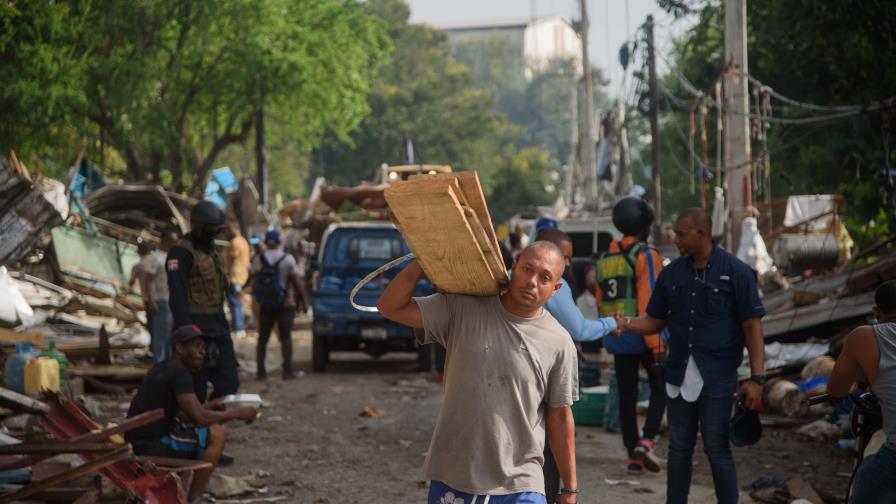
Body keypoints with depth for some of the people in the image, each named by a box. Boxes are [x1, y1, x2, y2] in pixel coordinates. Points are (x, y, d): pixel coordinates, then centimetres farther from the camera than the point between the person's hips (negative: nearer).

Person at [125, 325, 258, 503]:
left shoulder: (162, 369, 16)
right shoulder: (179, 374, -14)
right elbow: (199, 417, -24)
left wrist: (211, 406, 16)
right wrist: (237, 413, -12)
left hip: (138, 445, 10)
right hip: (153, 446, -10)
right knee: (216, 433, -12)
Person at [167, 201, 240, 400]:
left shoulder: (210, 249, 17)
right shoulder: (181, 252, -12)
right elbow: (177, 296, -19)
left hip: (217, 326, 9)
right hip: (196, 326, -9)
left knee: (228, 382, 6)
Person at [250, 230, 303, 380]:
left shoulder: (258, 260, -1)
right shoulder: (288, 259, -7)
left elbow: (254, 282, 0)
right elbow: (296, 281, -7)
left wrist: (257, 297, 13)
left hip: (265, 305, 2)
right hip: (285, 304, -2)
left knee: (263, 338, 8)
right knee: (286, 337, 1)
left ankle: (261, 371, 5)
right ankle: (287, 370, -4)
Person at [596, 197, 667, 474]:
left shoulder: (604, 260, 11)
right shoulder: (645, 256, -11)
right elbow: (649, 302, -19)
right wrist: (657, 342, -19)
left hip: (617, 339, 6)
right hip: (645, 337, -5)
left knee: (627, 397, 9)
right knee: (660, 389, 10)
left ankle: (633, 457, 9)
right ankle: (646, 441, -7)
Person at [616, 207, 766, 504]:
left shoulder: (735, 272, -6)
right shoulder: (671, 274, 7)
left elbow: (752, 326, -7)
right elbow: (655, 322, 12)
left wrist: (757, 378, -13)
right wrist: (627, 324, -9)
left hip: (717, 378, -5)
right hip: (679, 375, 5)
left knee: (717, 448, -4)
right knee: (679, 448, 11)